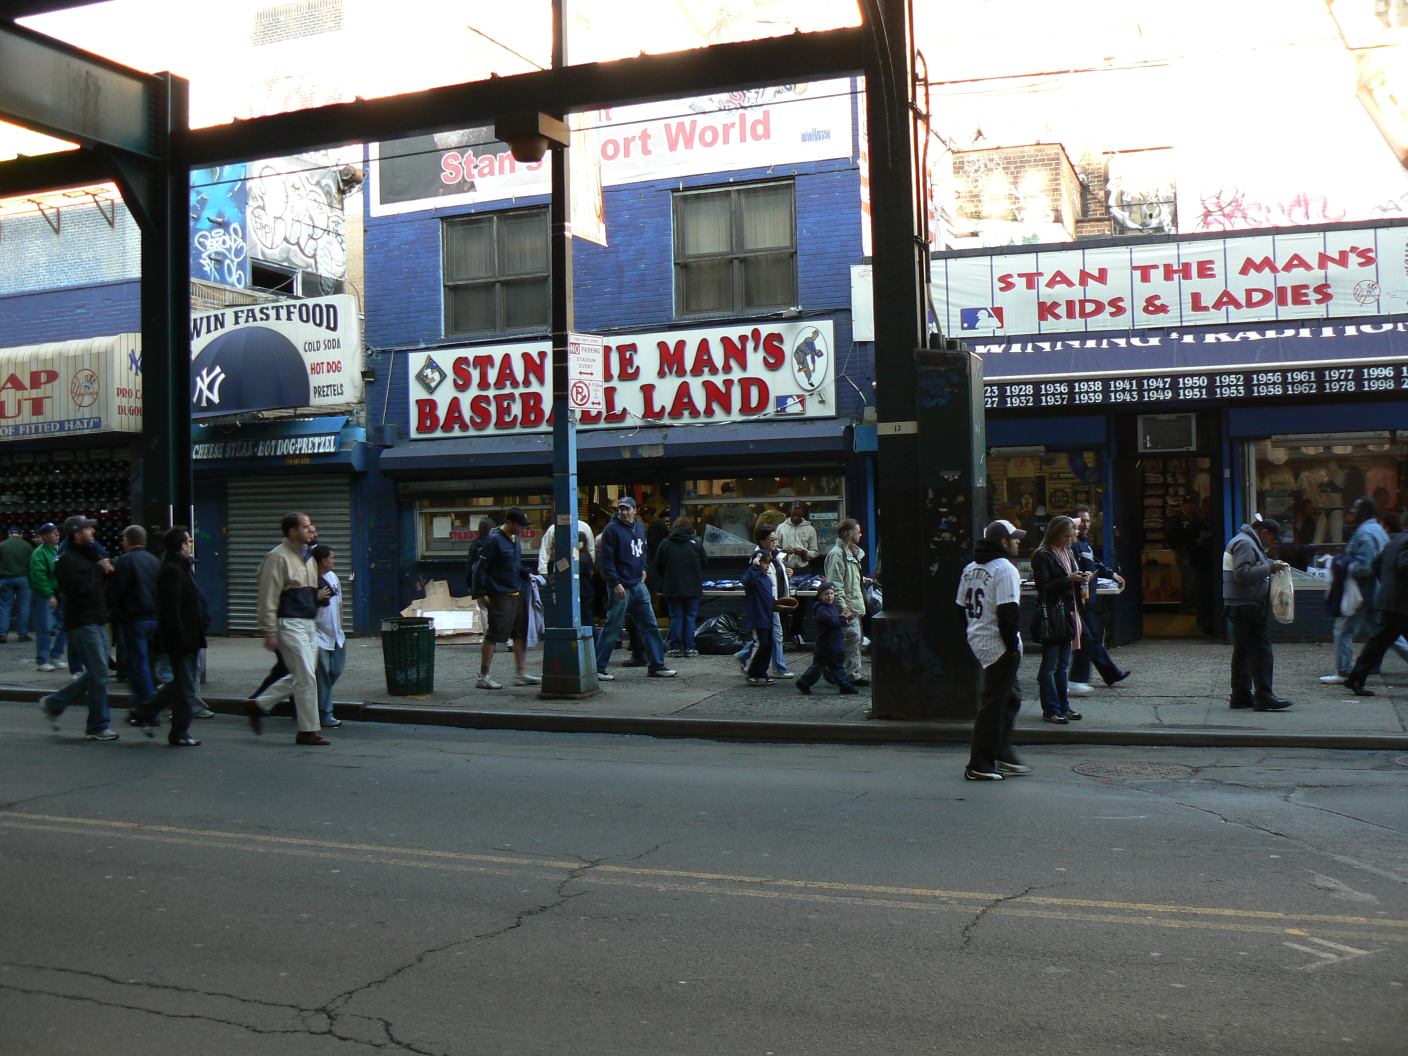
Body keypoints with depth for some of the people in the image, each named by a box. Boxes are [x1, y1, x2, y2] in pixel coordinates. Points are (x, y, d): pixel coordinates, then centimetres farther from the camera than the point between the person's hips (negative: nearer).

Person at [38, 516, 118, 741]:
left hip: (97, 622, 9)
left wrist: (107, 570, -2)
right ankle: (99, 727, 0)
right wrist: (98, 570, -12)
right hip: (83, 623, -9)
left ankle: (54, 703, 26)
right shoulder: (68, 559, -10)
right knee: (99, 675, -7)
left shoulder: (90, 555, 18)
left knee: (95, 674, 13)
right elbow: (78, 586, -24)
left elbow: (105, 583, 19)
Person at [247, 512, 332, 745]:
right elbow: (268, 598, -15)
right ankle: (308, 731, 3)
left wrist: (317, 596, 5)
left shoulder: (307, 556, 16)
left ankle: (257, 704, 27)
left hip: (309, 624, 9)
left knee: (299, 677, 13)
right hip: (290, 624, -9)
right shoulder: (278, 558, -12)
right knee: (306, 677, -6)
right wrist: (270, 632, -18)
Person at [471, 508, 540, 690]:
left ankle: (521, 674, 18)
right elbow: (480, 567, -14)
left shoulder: (514, 539, 13)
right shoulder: (494, 539, -14)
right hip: (500, 596, -9)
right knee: (494, 635, -5)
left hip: (517, 593, 9)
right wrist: (481, 593, -16)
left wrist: (527, 575, 12)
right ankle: (483, 677, 1)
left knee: (521, 633, 11)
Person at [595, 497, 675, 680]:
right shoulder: (612, 529, -10)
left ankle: (656, 665, 14)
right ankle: (599, 668, 6)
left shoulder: (639, 528, 13)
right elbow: (605, 559, -14)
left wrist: (643, 569, 13)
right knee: (613, 627, -3)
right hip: (620, 587, -7)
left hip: (638, 585, 7)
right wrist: (615, 583, -19)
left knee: (649, 624, 7)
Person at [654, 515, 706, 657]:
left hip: (672, 587, 1)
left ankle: (675, 647, 4)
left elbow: (658, 565, 3)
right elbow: (704, 563, 2)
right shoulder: (696, 543, -3)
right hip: (692, 587, -1)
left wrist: (662, 584, 14)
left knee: (675, 616, 6)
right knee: (690, 616, 4)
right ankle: (689, 647, 2)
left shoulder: (665, 544, -1)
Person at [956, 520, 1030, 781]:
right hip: (999, 646, -9)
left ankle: (1004, 757, 22)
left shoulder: (970, 568, 14)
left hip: (977, 642, 9)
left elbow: (962, 606, 17)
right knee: (993, 703, -4)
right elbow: (1007, 612, -21)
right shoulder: (1005, 569, -14)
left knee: (1010, 698, 19)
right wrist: (1013, 645, -16)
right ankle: (980, 766, -1)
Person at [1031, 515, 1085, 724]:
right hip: (1051, 616, -8)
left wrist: (1082, 579, 4)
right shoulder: (1042, 556, -11)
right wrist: (1068, 579, -21)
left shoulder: (1068, 553, 15)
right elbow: (1043, 587, -16)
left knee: (1063, 664, 14)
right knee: (1050, 665, -3)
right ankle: (1050, 710, 0)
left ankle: (1063, 706, 21)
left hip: (1067, 614, 9)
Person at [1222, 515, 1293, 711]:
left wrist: (1271, 565, 11)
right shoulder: (1244, 543, -13)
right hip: (1246, 606, -11)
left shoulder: (1251, 544, 22)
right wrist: (1270, 567, -19)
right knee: (1260, 649, -12)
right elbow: (1242, 574, -23)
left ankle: (1241, 696, 15)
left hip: (1242, 607, 11)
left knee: (1243, 651, 12)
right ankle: (1263, 696, -15)